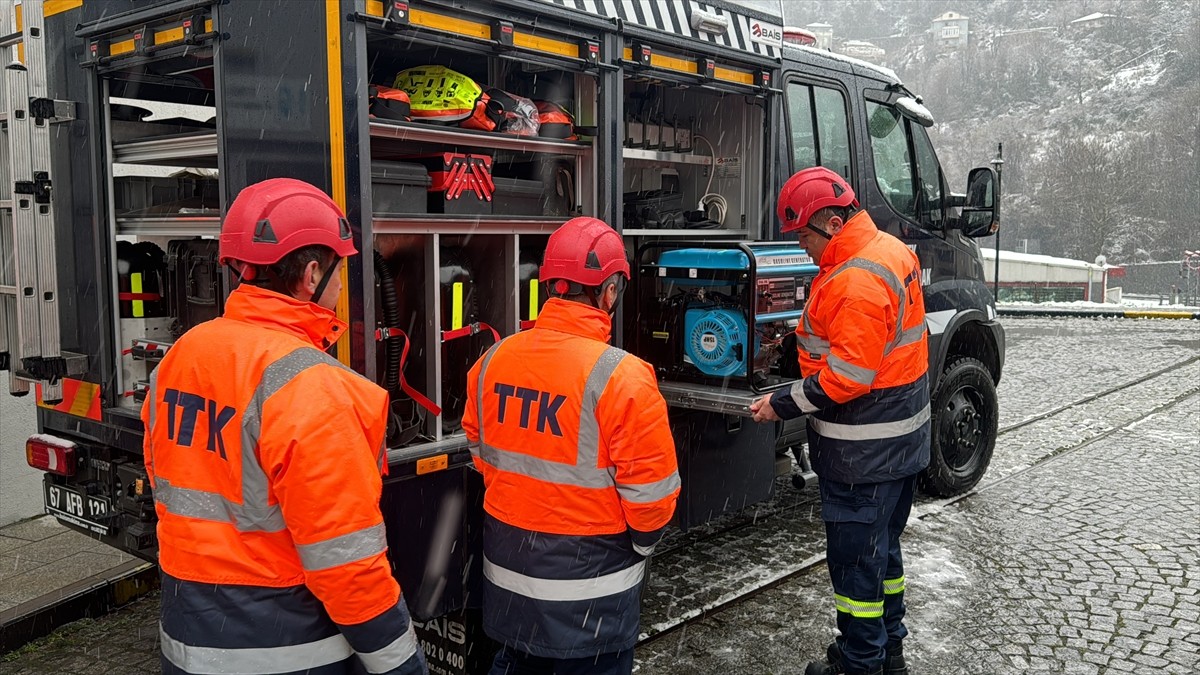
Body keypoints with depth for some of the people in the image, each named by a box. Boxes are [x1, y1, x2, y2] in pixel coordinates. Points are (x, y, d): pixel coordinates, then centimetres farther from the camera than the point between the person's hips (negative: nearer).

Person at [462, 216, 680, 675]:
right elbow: (650, 493, -17)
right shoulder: (621, 377, -22)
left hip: (507, 568, 5)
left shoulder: (493, 361, -5)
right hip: (588, 582, -5)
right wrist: (641, 544, 4)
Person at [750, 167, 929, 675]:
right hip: (901, 440, 11)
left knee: (854, 560, 4)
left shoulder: (856, 281, -26)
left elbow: (847, 377, -27)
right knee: (882, 549, 23)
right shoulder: (890, 249, 7)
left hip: (862, 453, -11)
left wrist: (783, 405, -18)